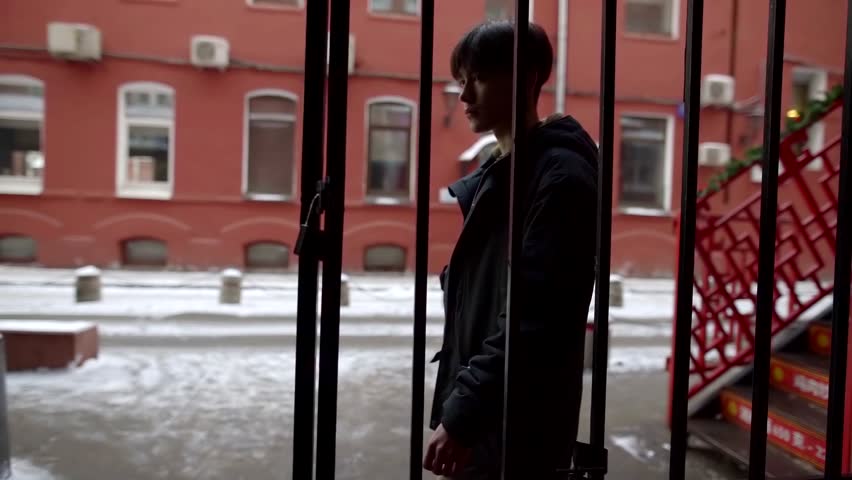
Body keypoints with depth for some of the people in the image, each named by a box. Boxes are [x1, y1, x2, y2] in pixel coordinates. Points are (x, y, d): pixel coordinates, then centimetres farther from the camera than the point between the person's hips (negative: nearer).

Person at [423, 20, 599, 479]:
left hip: (519, 425, -8)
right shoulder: (495, 173, 12)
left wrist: (463, 410, -22)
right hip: (478, 413, 8)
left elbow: (533, 316, -22)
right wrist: (459, 403, 12)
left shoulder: (560, 176, -15)